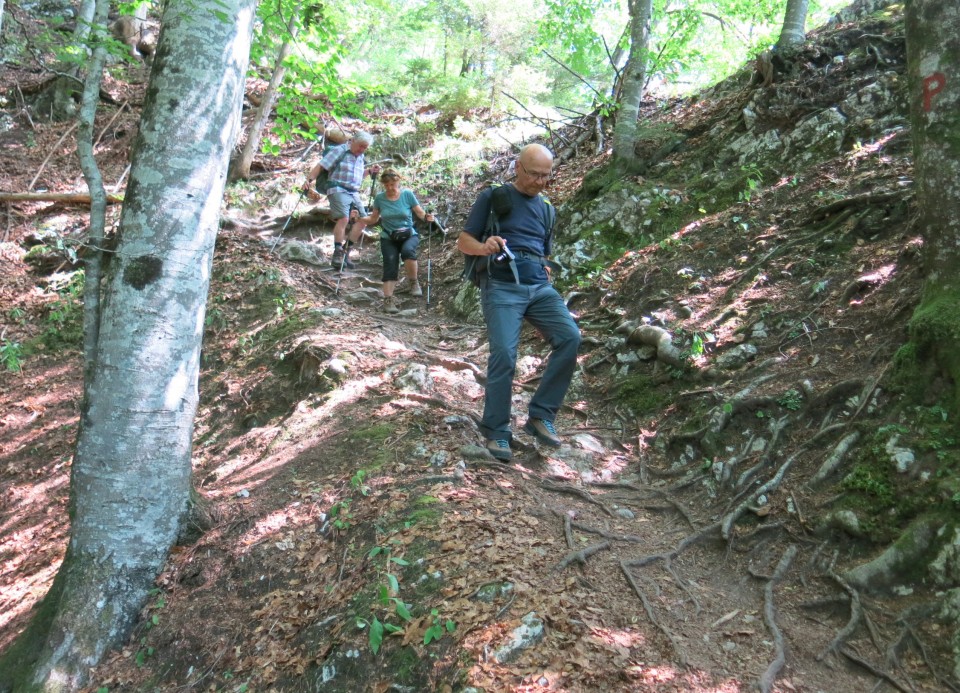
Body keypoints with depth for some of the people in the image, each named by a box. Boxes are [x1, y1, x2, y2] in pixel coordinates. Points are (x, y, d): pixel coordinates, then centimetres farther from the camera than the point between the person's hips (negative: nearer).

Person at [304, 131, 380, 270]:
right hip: (338, 190, -8)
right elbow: (320, 166, -9)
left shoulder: (360, 156, 19)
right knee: (343, 218, -24)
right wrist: (309, 180, -22)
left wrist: (369, 171, 15)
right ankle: (337, 254, -21)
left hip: (354, 193, 8)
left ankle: (346, 251, 5)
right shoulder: (339, 151, -4)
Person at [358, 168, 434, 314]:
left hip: (409, 235, -2)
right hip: (388, 238, 2)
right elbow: (373, 219, 10)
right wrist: (359, 218, -7)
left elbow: (420, 213, -1)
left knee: (407, 250, -34)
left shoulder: (407, 194, -5)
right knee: (390, 265, -17)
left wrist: (426, 217, -23)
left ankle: (413, 282, -14)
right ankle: (388, 299, -17)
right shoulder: (379, 198, 1)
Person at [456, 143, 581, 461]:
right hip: (502, 288, -5)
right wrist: (484, 247, -19)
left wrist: (546, 273, 14)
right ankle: (496, 432, -5)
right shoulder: (493, 197, 7)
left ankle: (540, 416, -10)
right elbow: (463, 241, 2)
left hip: (540, 287, 5)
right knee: (504, 354, -20)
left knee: (570, 337, -19)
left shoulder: (545, 208, 23)